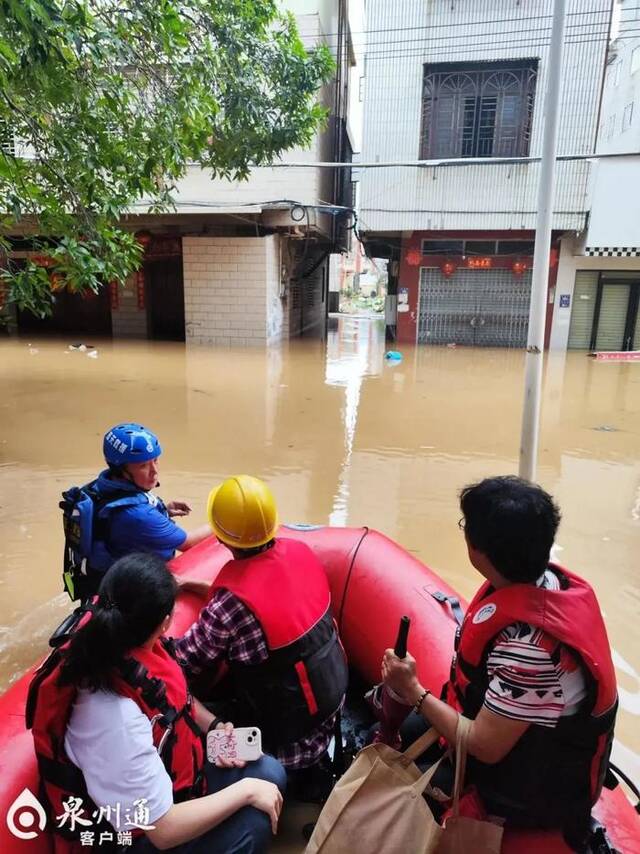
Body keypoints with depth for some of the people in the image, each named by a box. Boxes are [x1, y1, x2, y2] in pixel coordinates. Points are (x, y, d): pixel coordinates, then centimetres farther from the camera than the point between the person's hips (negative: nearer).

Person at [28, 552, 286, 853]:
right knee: (254, 820, -18)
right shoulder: (117, 719, -41)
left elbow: (174, 694, 6)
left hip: (167, 769, 7)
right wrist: (245, 790, -23)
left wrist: (213, 725, -7)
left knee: (270, 772, 8)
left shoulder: (120, 645, -18)